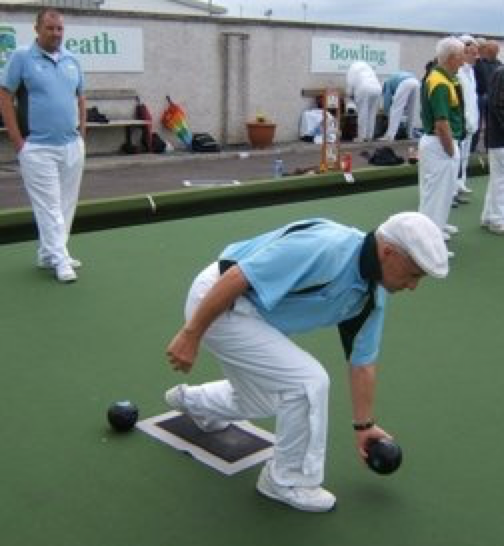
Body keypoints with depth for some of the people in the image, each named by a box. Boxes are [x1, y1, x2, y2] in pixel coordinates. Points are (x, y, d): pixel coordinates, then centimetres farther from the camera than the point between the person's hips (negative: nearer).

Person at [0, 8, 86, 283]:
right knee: (49, 206, -4)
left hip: (72, 146, 6)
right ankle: (59, 259, 1)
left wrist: (82, 133, 10)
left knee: (66, 204, 9)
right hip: (37, 148, -5)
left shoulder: (71, 60, 10)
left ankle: (48, 253, 21)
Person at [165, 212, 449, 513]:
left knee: (262, 401, 23)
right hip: (214, 301, -9)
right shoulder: (325, 248, -30)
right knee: (308, 381, -13)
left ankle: (191, 400, 50)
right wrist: (191, 334, -24)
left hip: (248, 309, 9)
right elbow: (235, 278, -29)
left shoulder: (372, 295, -2)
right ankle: (289, 481, 8)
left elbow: (362, 362, 10)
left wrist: (364, 425, 16)